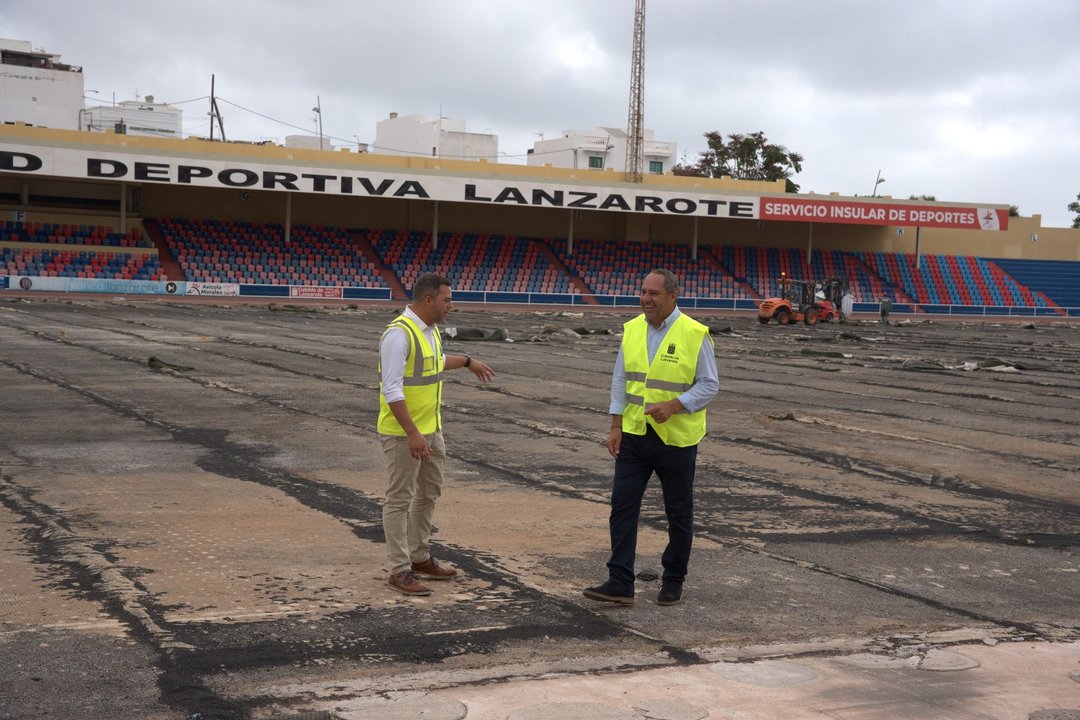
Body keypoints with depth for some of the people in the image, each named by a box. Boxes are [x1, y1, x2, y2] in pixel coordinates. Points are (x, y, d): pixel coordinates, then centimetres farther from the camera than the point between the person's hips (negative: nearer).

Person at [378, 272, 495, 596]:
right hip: (403, 433, -10)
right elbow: (392, 389, -26)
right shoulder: (399, 333, -22)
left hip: (431, 429, 10)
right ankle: (399, 570, 5)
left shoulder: (429, 329, 8)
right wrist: (412, 434, -29)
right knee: (400, 499, -2)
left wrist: (468, 361, 42)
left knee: (429, 492, 18)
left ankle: (420, 558, 31)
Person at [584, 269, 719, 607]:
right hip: (634, 435, 4)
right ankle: (620, 583, 1)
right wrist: (616, 426, 3)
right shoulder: (632, 329, 4)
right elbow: (620, 380, 9)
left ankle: (673, 581, 23)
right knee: (623, 505, -2)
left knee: (679, 513, 9)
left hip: (676, 439, -4)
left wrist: (672, 406, -21)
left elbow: (709, 385, -9)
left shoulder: (695, 335, -11)